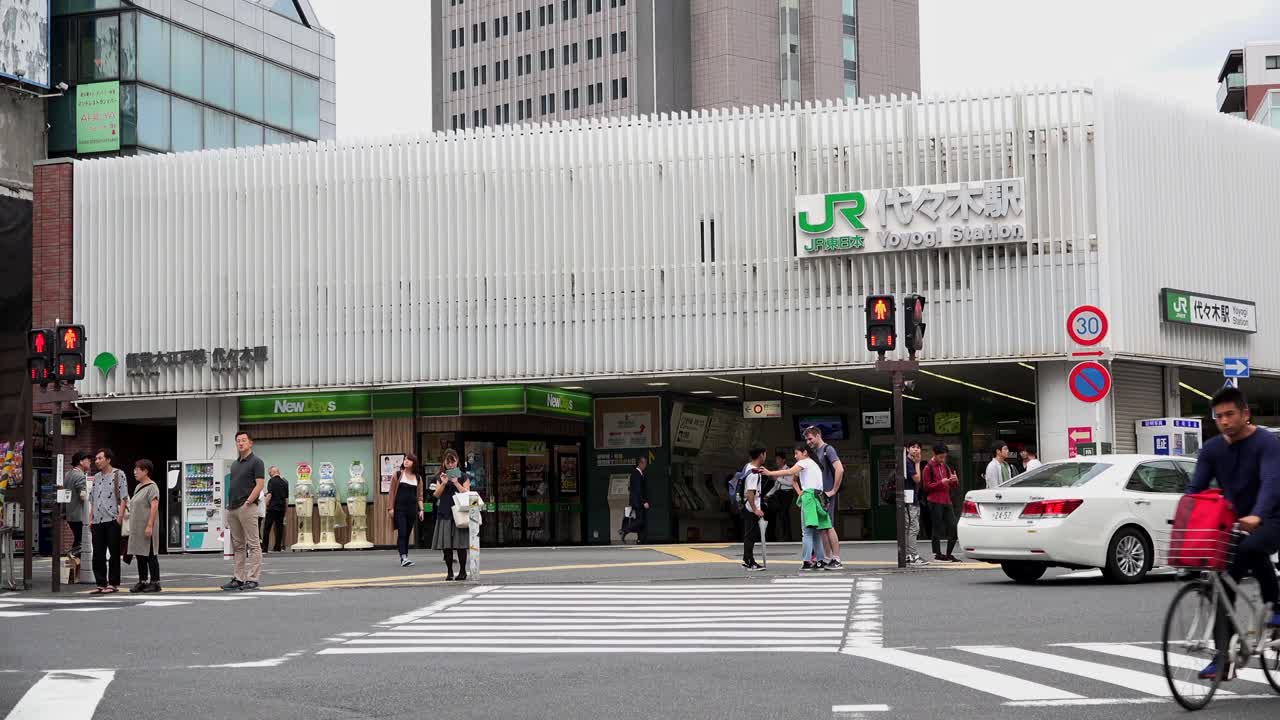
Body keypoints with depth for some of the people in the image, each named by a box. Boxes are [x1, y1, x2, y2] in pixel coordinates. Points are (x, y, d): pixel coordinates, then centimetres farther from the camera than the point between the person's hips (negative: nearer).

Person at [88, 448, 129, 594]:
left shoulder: (118, 474, 0)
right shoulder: (96, 477, 17)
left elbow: (123, 497, -6)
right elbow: (92, 501, 21)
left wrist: (120, 516, -14)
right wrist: (91, 519, 12)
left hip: (112, 520, -6)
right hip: (97, 521, 6)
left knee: (114, 554, 0)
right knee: (98, 555, 4)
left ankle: (113, 583, 4)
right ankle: (101, 584, 8)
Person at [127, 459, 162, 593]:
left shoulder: (151, 487, -11)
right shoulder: (138, 487, 17)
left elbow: (154, 507, -18)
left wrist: (150, 526, -24)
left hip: (146, 528, -9)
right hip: (137, 529, 9)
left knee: (150, 555, -5)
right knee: (140, 555, 11)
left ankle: (155, 582, -1)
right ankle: (142, 582, 17)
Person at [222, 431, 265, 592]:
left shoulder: (256, 462, -4)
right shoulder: (234, 464, 19)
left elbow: (259, 485, -12)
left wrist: (247, 502, -18)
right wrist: (228, 504, 12)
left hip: (247, 508, -8)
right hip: (232, 509, 8)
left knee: (253, 544, -6)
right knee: (237, 546, 10)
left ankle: (252, 579, -6)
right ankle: (239, 578, 13)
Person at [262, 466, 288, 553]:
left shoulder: (271, 481, -6)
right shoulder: (284, 482, 11)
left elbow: (269, 494, -14)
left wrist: (266, 505, -6)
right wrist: (286, 508, 24)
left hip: (273, 507, -5)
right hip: (282, 508, 5)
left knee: (267, 528, -2)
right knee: (279, 527, 8)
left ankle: (264, 548, -5)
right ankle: (278, 548, 5)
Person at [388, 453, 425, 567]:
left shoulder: (418, 478, 12)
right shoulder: (397, 475, 3)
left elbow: (419, 496, 13)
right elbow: (392, 492, 1)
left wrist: (421, 509, 2)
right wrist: (391, 508, -6)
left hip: (412, 509, 3)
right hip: (400, 508, -3)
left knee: (407, 533, 7)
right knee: (402, 533, -13)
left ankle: (405, 557, 13)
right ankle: (403, 558, -22)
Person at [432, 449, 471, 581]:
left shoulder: (463, 477, 4)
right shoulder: (441, 477, 12)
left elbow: (467, 493, -5)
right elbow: (436, 495, 3)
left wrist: (456, 483, -13)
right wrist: (443, 483, -11)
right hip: (444, 513, 3)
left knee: (460, 545, -3)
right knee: (446, 545, 1)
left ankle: (462, 571, 5)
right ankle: (450, 572, 8)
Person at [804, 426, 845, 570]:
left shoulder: (828, 450, -10)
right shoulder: (813, 452, 16)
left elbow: (840, 469, -22)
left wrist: (834, 491, -19)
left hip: (828, 495, -8)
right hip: (818, 494, 8)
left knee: (828, 527, -10)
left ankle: (836, 560, -7)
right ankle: (828, 559, 13)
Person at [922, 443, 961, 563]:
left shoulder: (945, 467, 18)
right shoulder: (928, 468, -2)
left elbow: (955, 485, 22)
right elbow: (927, 487, -8)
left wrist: (954, 480, -2)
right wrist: (941, 483, -18)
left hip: (947, 501, 7)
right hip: (935, 502, -7)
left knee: (953, 528, 2)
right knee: (938, 528, -5)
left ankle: (949, 554, 10)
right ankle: (937, 554, 0)